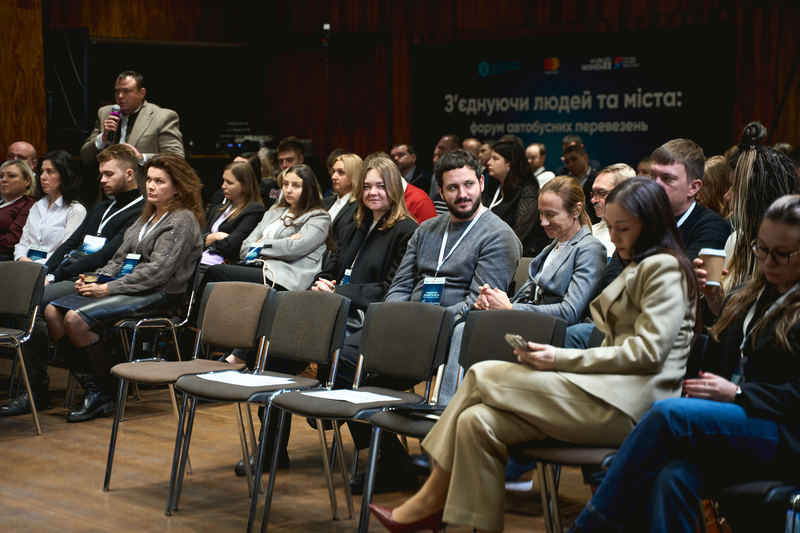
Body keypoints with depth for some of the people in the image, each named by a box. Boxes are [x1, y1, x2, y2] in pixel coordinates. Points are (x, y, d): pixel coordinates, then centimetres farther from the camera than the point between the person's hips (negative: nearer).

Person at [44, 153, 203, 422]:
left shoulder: (182, 220, -7)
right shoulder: (147, 216, 21)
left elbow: (157, 271, -16)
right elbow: (120, 258, 22)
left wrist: (109, 288, -17)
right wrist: (96, 279, 2)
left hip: (159, 295, -9)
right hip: (127, 288, 9)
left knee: (76, 319, -26)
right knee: (53, 311, -9)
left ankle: (105, 394, -12)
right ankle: (91, 386, -11)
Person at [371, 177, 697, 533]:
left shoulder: (664, 267, -4)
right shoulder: (637, 269, 27)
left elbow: (648, 351, -14)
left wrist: (562, 359, -13)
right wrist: (549, 357, 5)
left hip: (627, 404, -9)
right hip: (606, 391, 9)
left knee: (483, 375, -11)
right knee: (478, 422, -10)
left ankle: (432, 500, 1)